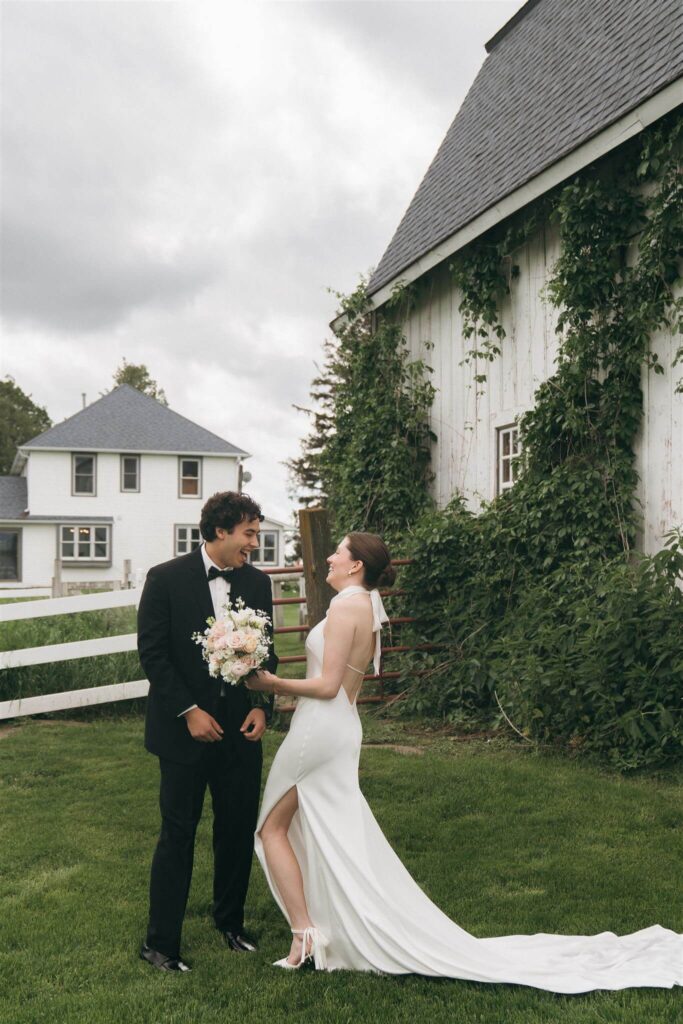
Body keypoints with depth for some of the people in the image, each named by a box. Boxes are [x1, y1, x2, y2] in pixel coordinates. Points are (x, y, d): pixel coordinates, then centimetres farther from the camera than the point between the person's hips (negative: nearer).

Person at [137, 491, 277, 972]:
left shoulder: (258, 582, 3)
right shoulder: (166, 579, -9)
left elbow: (266, 652, 9)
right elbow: (151, 652, -9)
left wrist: (262, 707, -4)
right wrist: (188, 711, -14)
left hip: (242, 729, 4)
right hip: (185, 729, -4)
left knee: (240, 829, 13)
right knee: (178, 833, 4)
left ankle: (231, 920, 36)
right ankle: (161, 942, 20)